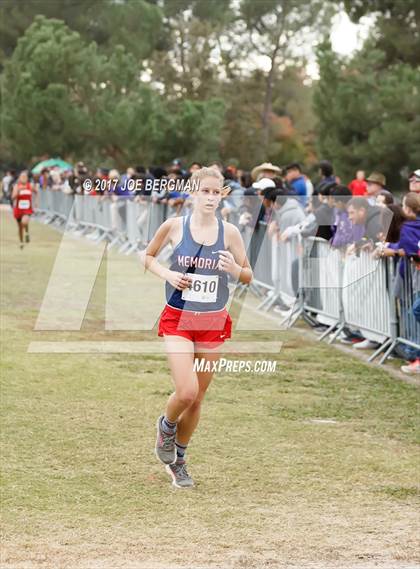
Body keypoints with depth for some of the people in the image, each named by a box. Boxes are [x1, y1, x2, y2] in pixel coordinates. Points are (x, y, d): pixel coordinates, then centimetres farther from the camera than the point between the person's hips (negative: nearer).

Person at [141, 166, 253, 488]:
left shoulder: (229, 232, -1)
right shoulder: (174, 226, -5)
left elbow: (248, 277, 6)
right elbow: (148, 256, 11)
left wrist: (234, 268, -16)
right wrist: (167, 274, -9)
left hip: (213, 323, 2)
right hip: (178, 320, -2)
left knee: (197, 398, 9)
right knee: (186, 392, -18)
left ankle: (178, 460, 29)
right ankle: (167, 425, 18)